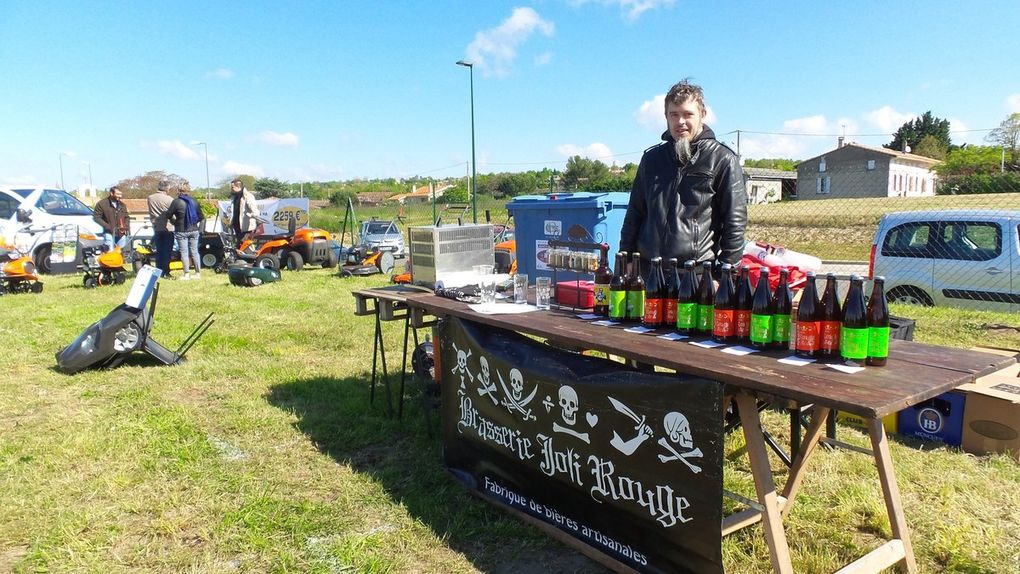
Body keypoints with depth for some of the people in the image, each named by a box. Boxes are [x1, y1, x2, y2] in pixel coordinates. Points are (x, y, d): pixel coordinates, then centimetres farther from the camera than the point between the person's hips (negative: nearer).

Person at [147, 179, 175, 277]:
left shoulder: (150, 198, 1)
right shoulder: (169, 199, -13)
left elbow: (151, 213, 9)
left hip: (156, 228, 4)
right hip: (168, 228, -4)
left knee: (159, 251, 12)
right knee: (167, 251, 1)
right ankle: (165, 272, 0)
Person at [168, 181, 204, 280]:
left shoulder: (176, 202, -11)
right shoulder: (194, 201, 2)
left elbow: (169, 216, -8)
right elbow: (201, 216, 6)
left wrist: (174, 221, 10)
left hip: (181, 231, -4)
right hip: (194, 230, 4)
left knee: (184, 252, 1)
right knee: (194, 251, 10)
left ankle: (187, 274, 0)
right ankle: (198, 273, 11)